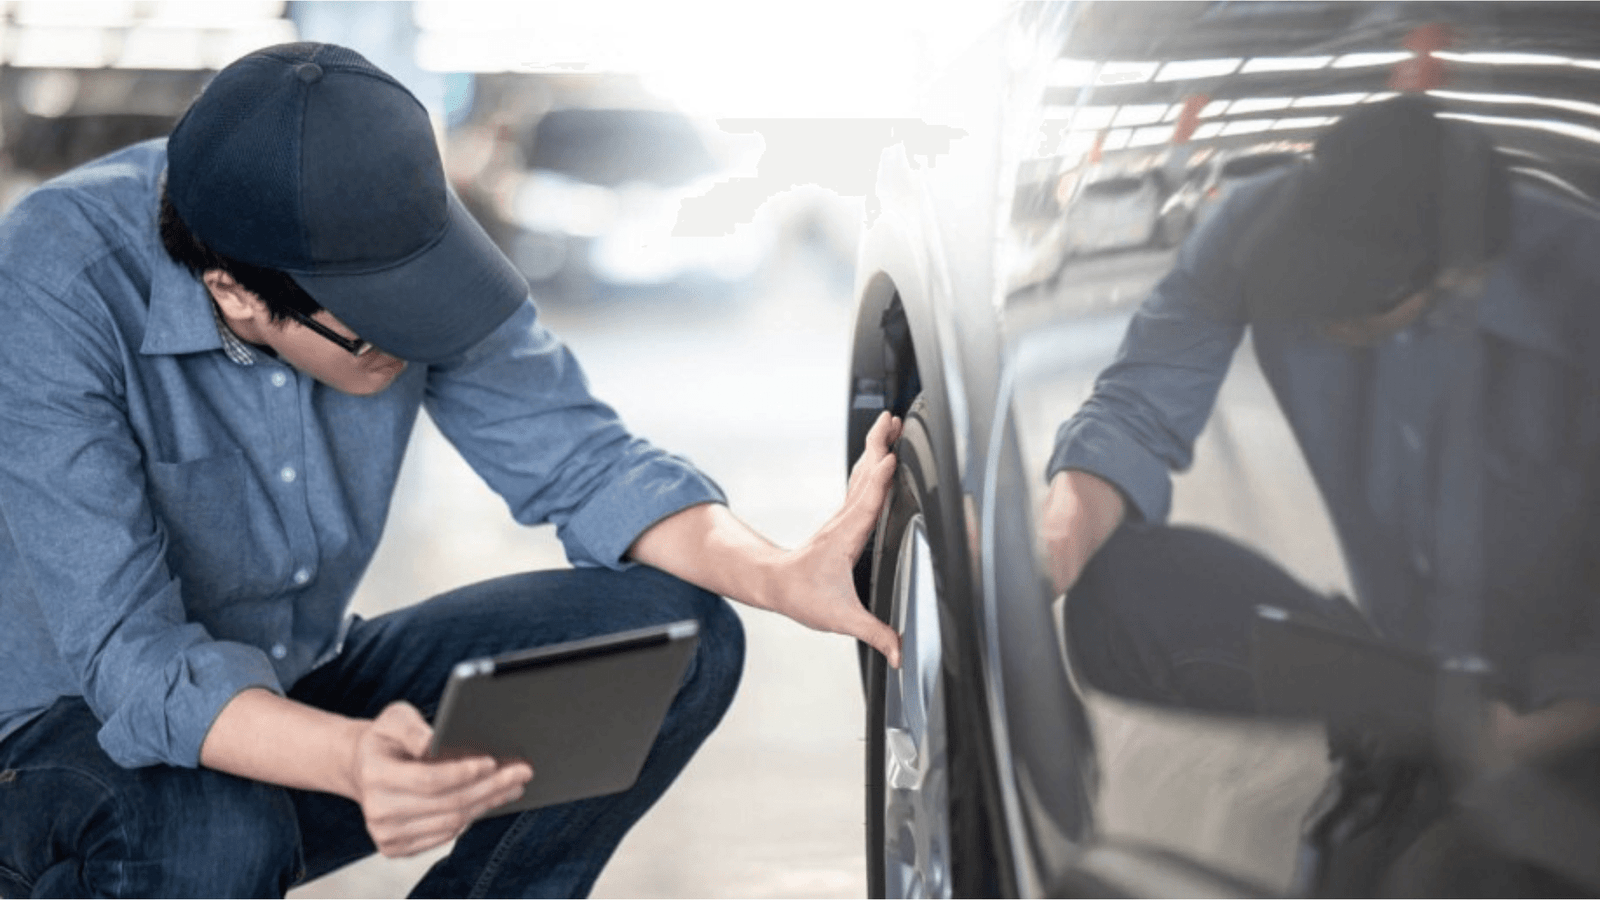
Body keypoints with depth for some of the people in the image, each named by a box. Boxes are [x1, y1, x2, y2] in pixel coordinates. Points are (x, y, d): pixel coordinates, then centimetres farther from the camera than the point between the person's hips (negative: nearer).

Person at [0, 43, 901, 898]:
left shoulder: (384, 235, -15)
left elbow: (574, 456, -7)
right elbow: (131, 660, -33)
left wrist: (781, 577, -25)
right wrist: (348, 760, -52)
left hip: (304, 682, 5)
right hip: (84, 723, -5)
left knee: (678, 636, -14)